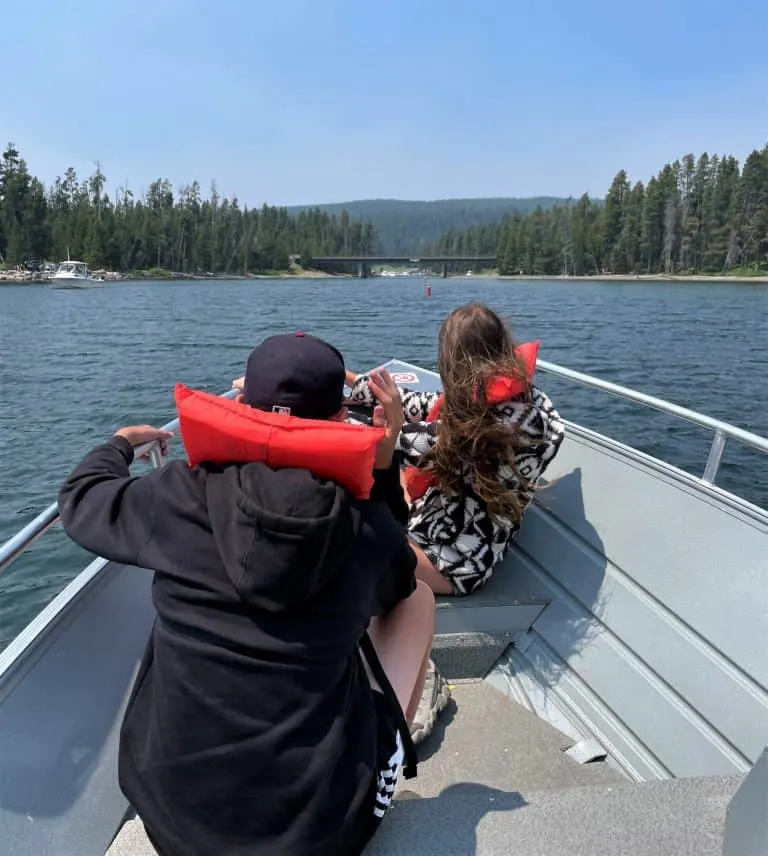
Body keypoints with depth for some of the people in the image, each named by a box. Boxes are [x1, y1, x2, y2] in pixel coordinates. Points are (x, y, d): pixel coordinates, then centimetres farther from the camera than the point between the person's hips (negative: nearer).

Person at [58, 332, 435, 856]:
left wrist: (121, 443, 28)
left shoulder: (184, 495, -14)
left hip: (175, 812, 2)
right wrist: (384, 461, 2)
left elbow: (82, 499, 8)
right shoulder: (367, 522, -13)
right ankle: (394, 753, 35)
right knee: (417, 594, 15)